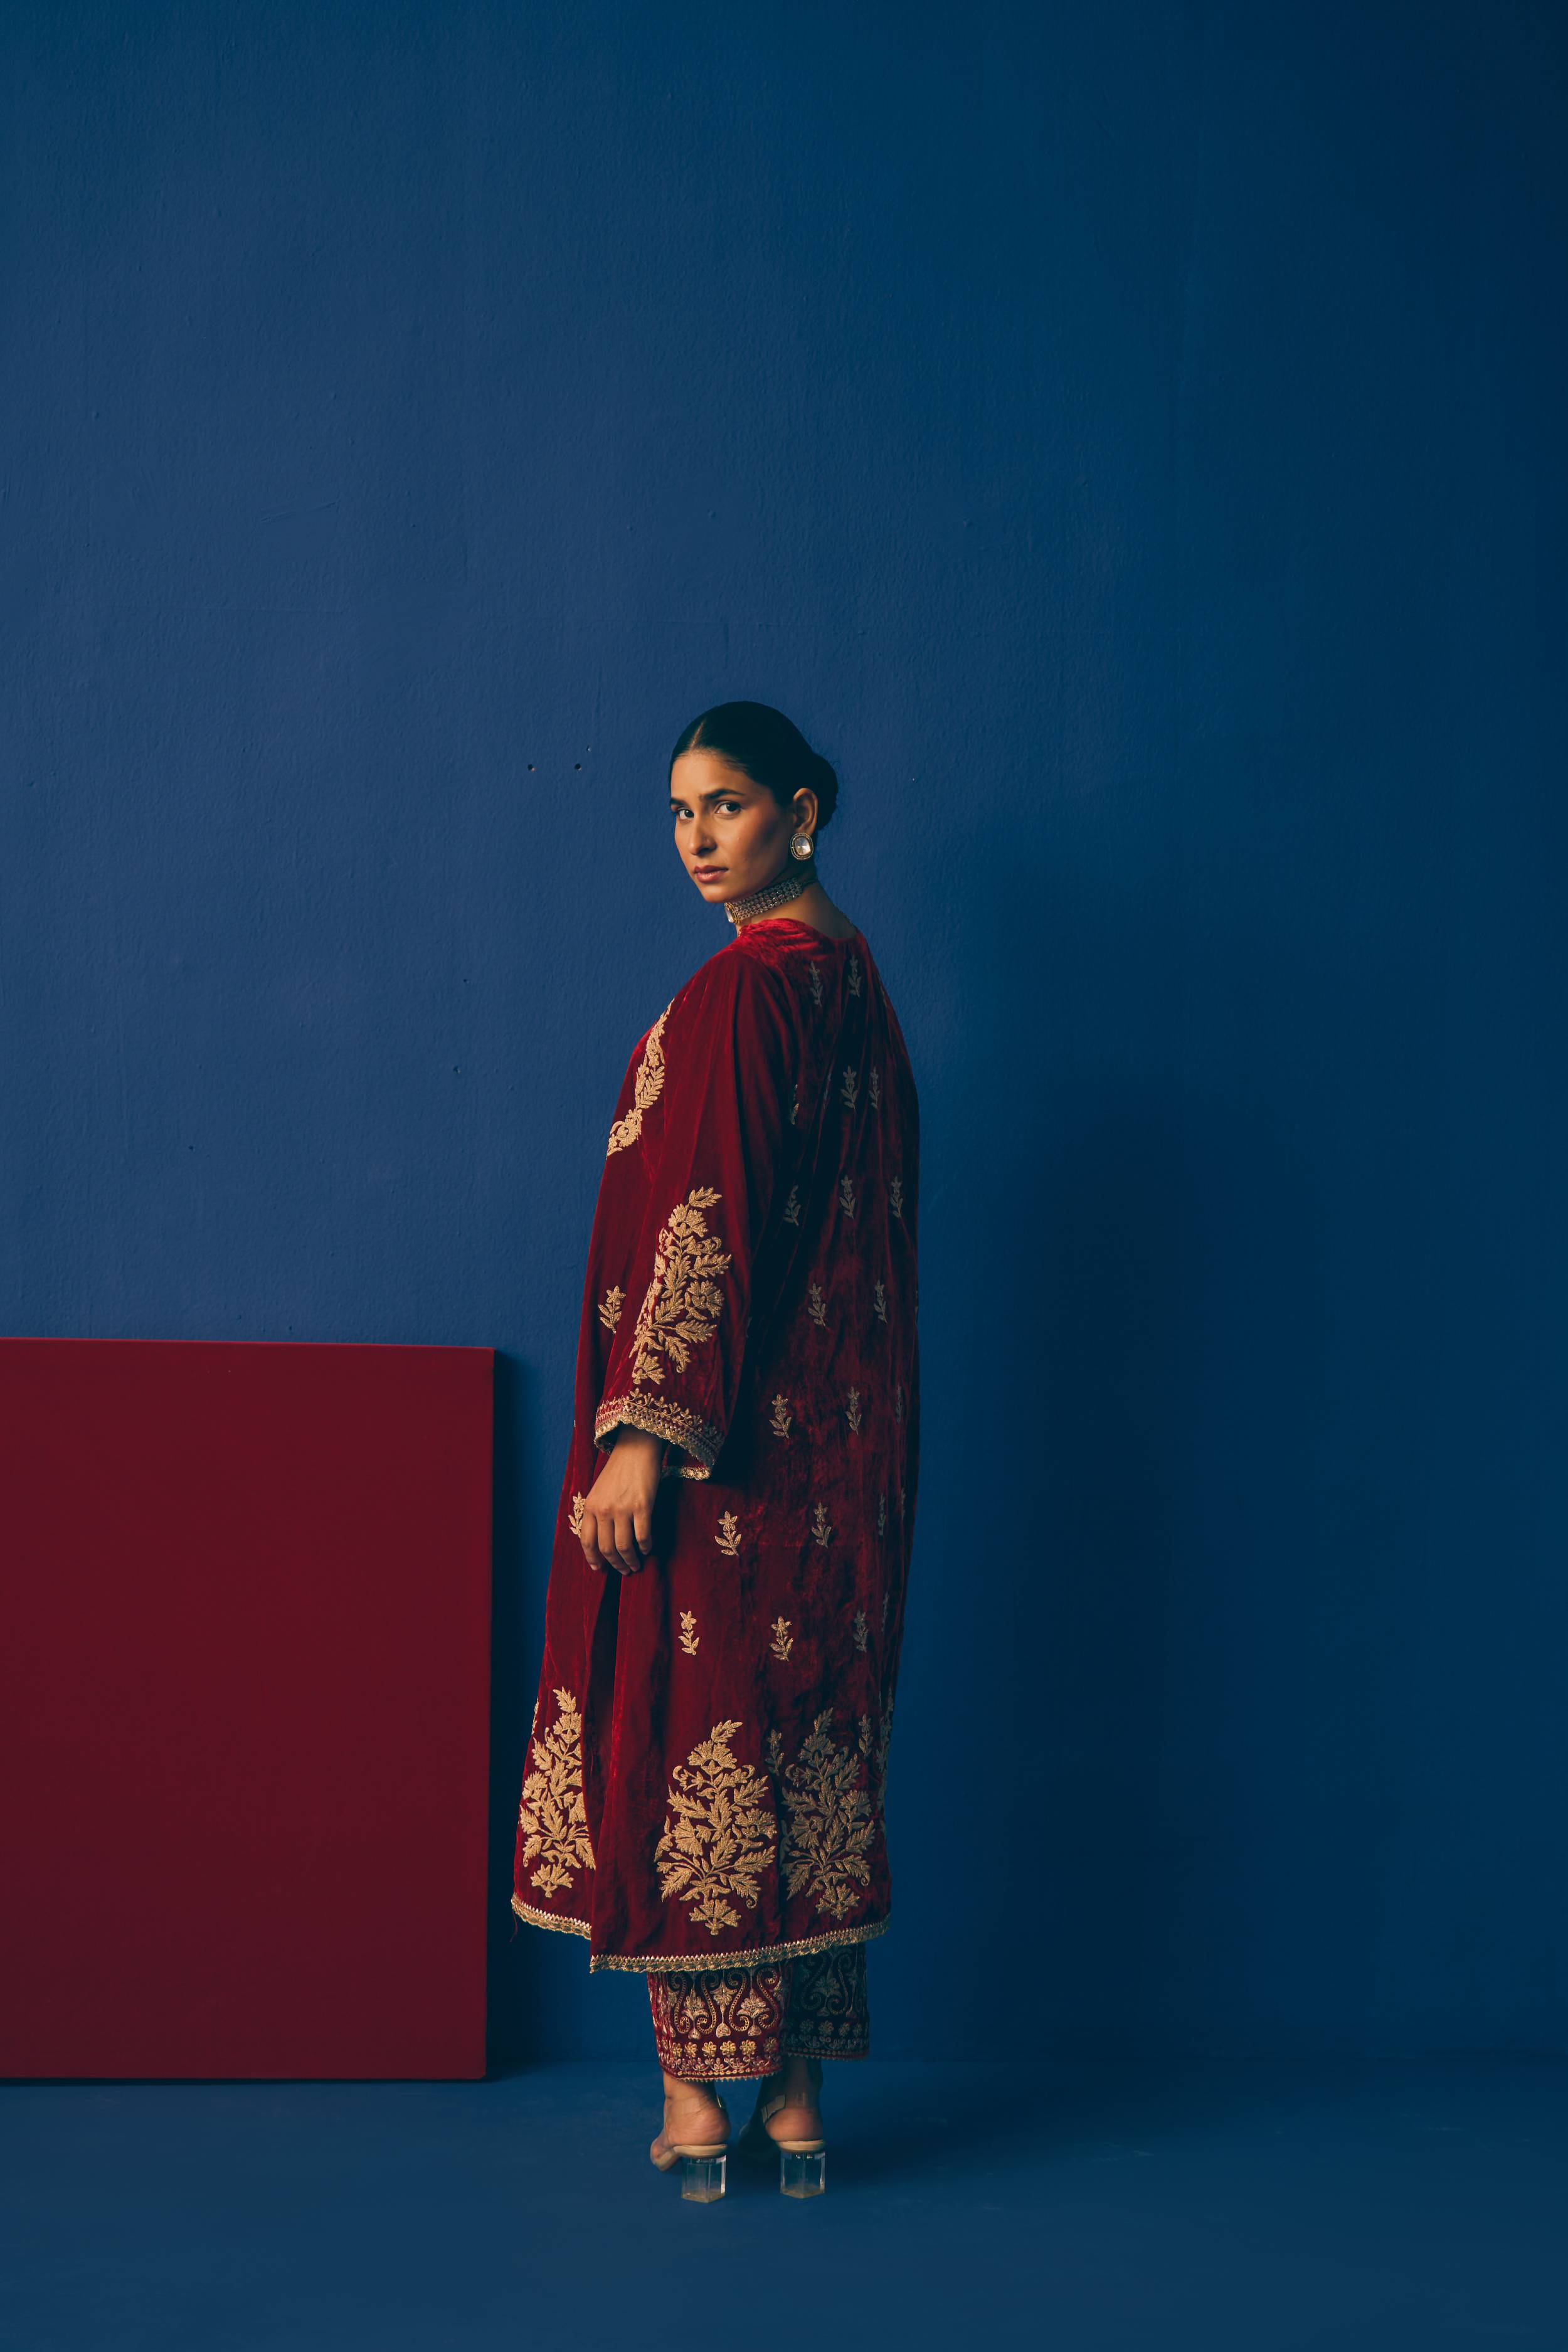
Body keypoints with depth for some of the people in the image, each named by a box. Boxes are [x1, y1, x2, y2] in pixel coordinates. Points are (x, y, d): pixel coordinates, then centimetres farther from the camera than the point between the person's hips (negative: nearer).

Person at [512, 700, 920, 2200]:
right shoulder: (853, 981, 13)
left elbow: (711, 1227, -20)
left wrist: (645, 1432, -20)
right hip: (837, 1441, 9)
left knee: (692, 1731, -2)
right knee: (809, 1737, 10)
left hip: (722, 1441, -9)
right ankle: (795, 2098, 16)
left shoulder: (739, 992, -14)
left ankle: (699, 2099, 5)